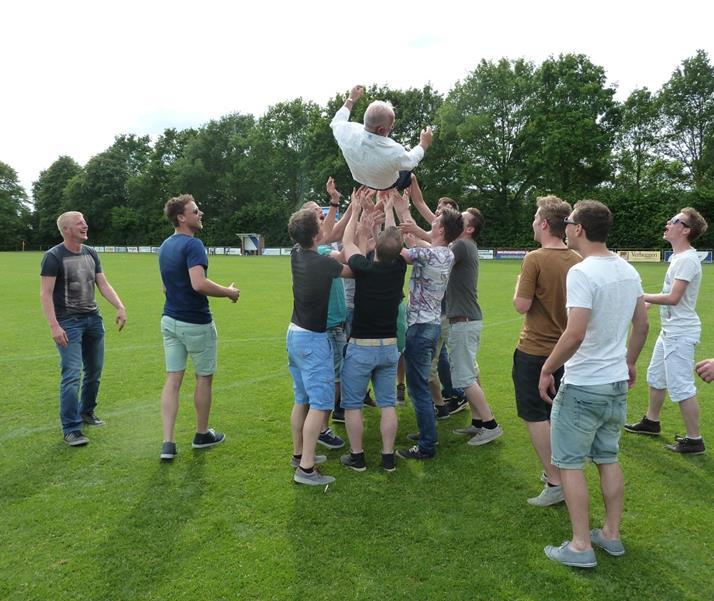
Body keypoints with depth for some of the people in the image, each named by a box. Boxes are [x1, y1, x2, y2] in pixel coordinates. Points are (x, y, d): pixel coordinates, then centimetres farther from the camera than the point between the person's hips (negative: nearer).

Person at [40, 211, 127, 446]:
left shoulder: (91, 253, 9)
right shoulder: (53, 257, -9)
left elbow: (103, 284, 10)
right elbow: (45, 294, -13)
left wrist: (120, 307, -3)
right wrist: (54, 326, -22)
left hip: (93, 319, 6)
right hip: (68, 322, -6)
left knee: (94, 371, 13)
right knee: (72, 375, -11)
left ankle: (86, 412, 33)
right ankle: (71, 429, -3)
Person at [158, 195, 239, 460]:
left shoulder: (165, 246, 11)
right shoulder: (192, 244, -18)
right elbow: (199, 284, -30)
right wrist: (229, 292, -15)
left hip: (170, 320, 7)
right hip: (196, 323, -7)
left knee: (172, 380, 6)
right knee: (204, 378, 10)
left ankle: (168, 443, 3)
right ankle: (202, 434, 25)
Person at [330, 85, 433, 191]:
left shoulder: (348, 132, -37)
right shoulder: (394, 151, -44)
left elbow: (336, 122, -10)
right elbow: (411, 161, -19)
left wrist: (350, 99, -1)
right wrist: (424, 144, -3)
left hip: (360, 180, 3)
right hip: (386, 186, -3)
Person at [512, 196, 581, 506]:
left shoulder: (535, 259, -19)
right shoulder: (577, 260, -1)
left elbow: (521, 306, -17)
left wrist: (518, 284, 1)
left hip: (534, 351, -6)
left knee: (535, 416, 4)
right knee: (556, 415, 19)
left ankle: (554, 482, 6)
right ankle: (556, 469, 31)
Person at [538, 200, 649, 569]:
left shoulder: (582, 272, -21)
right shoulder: (628, 271, 5)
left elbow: (575, 334, -27)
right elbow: (642, 325, 13)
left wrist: (548, 369, -15)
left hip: (582, 386, -8)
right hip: (617, 383, 8)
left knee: (569, 463, 5)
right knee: (608, 459, 19)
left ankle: (581, 546, 13)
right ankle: (611, 535, 31)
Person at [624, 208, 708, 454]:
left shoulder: (686, 259, -20)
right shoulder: (679, 257, 11)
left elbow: (673, 298, -25)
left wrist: (641, 297, -17)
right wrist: (649, 303, 10)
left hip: (680, 333, -11)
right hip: (670, 330, 11)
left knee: (681, 387, -3)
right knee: (656, 377, 22)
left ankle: (694, 440, 8)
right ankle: (651, 422, 39)